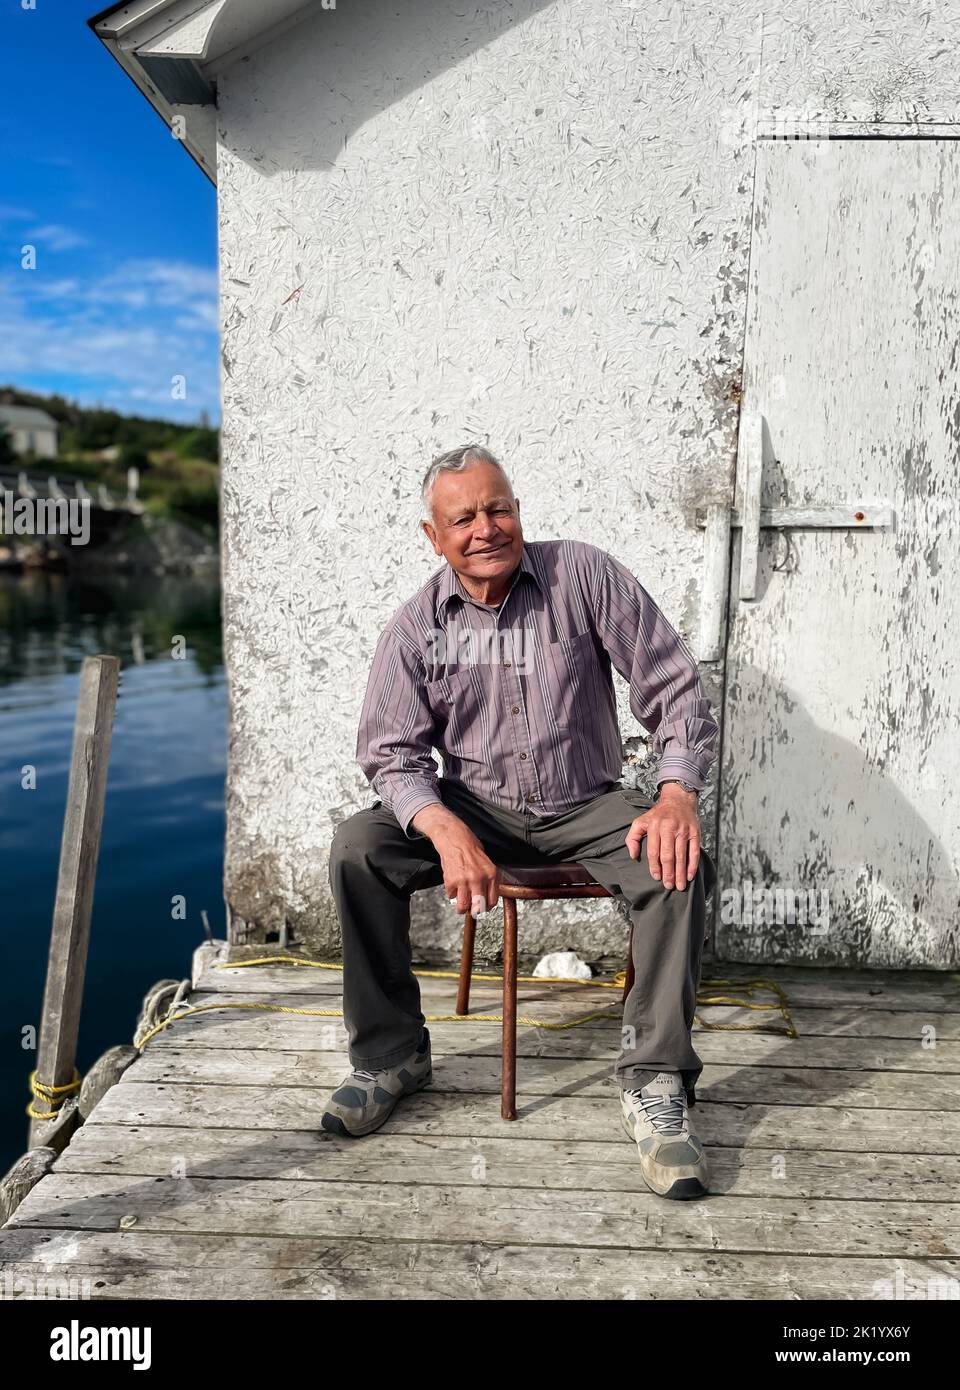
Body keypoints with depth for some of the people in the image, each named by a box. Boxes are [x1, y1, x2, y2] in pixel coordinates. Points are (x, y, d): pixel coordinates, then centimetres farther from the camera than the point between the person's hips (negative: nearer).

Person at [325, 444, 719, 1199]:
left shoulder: (583, 573, -9)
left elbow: (675, 687, -9)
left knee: (679, 863, -30)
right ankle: (391, 1054, -5)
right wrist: (446, 830, -28)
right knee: (357, 847, -22)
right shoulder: (415, 627, -4)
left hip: (586, 805, -1)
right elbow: (392, 752, -7)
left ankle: (656, 1084, -17)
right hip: (474, 805, 2)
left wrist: (678, 793, -26)